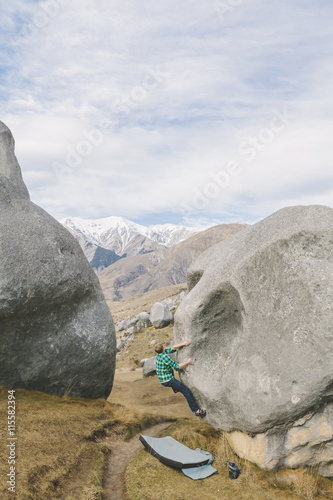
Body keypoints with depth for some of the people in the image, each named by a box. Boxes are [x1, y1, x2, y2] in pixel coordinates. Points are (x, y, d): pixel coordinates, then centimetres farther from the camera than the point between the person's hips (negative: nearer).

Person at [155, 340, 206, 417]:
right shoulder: (165, 357, -25)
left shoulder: (159, 354, 0)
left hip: (162, 380, 9)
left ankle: (175, 388, 46)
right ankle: (196, 410, -3)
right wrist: (188, 363, -10)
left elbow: (172, 349, 8)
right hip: (168, 381, -9)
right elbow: (177, 367, -20)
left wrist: (183, 344, 2)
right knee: (186, 391, -4)